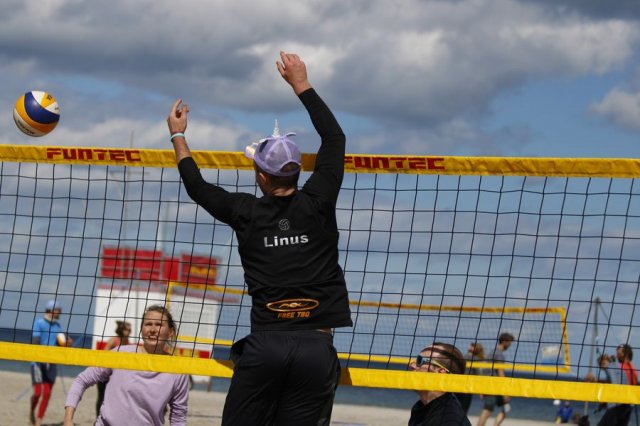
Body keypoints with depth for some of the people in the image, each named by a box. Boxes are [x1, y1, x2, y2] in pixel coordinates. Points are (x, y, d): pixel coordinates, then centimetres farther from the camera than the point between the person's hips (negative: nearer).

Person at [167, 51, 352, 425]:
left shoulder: (247, 212, 4)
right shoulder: (317, 204, 2)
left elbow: (197, 186, 22)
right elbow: (335, 136, 15)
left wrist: (177, 135, 36)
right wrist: (301, 84, 24)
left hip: (264, 345, 0)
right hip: (317, 347, 0)